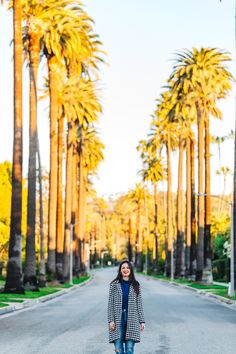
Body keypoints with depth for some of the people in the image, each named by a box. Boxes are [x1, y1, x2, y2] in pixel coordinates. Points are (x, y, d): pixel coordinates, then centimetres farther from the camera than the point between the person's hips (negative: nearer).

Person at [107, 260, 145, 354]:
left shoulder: (135, 285, 7)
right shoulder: (114, 284, 4)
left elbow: (139, 304, 8)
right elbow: (110, 303, 2)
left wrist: (142, 321, 4)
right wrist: (111, 320, -6)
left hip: (131, 319, 1)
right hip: (118, 319, 0)